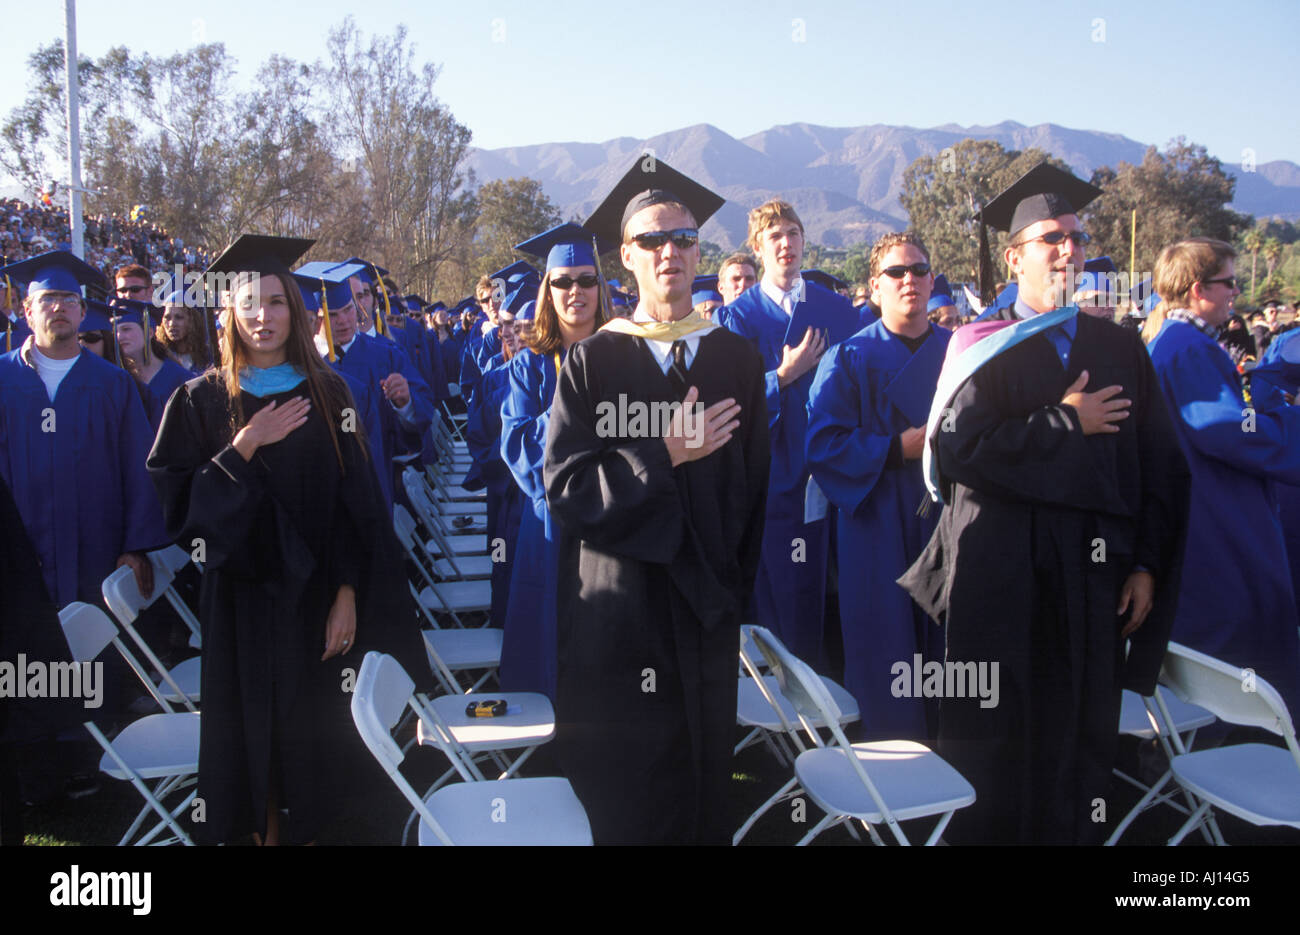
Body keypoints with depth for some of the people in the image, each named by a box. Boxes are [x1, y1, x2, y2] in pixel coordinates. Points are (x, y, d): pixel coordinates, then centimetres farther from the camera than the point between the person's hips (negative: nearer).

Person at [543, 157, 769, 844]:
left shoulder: (737, 360, 6)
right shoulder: (592, 362, -1)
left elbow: (754, 486, 9)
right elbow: (565, 483, -9)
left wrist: (732, 584, 5)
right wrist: (665, 457, -17)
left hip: (706, 611, 2)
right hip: (616, 613, -2)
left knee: (703, 783, 9)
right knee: (622, 799, 3)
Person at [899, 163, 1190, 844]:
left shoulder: (1119, 348, 12)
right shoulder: (985, 347, 2)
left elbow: (1160, 462, 10)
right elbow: (958, 445, -13)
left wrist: (1147, 563, 1)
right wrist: (1066, 423, -9)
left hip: (1093, 571, 3)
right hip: (1001, 572, -3)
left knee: (1080, 731, 6)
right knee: (995, 735, 1)